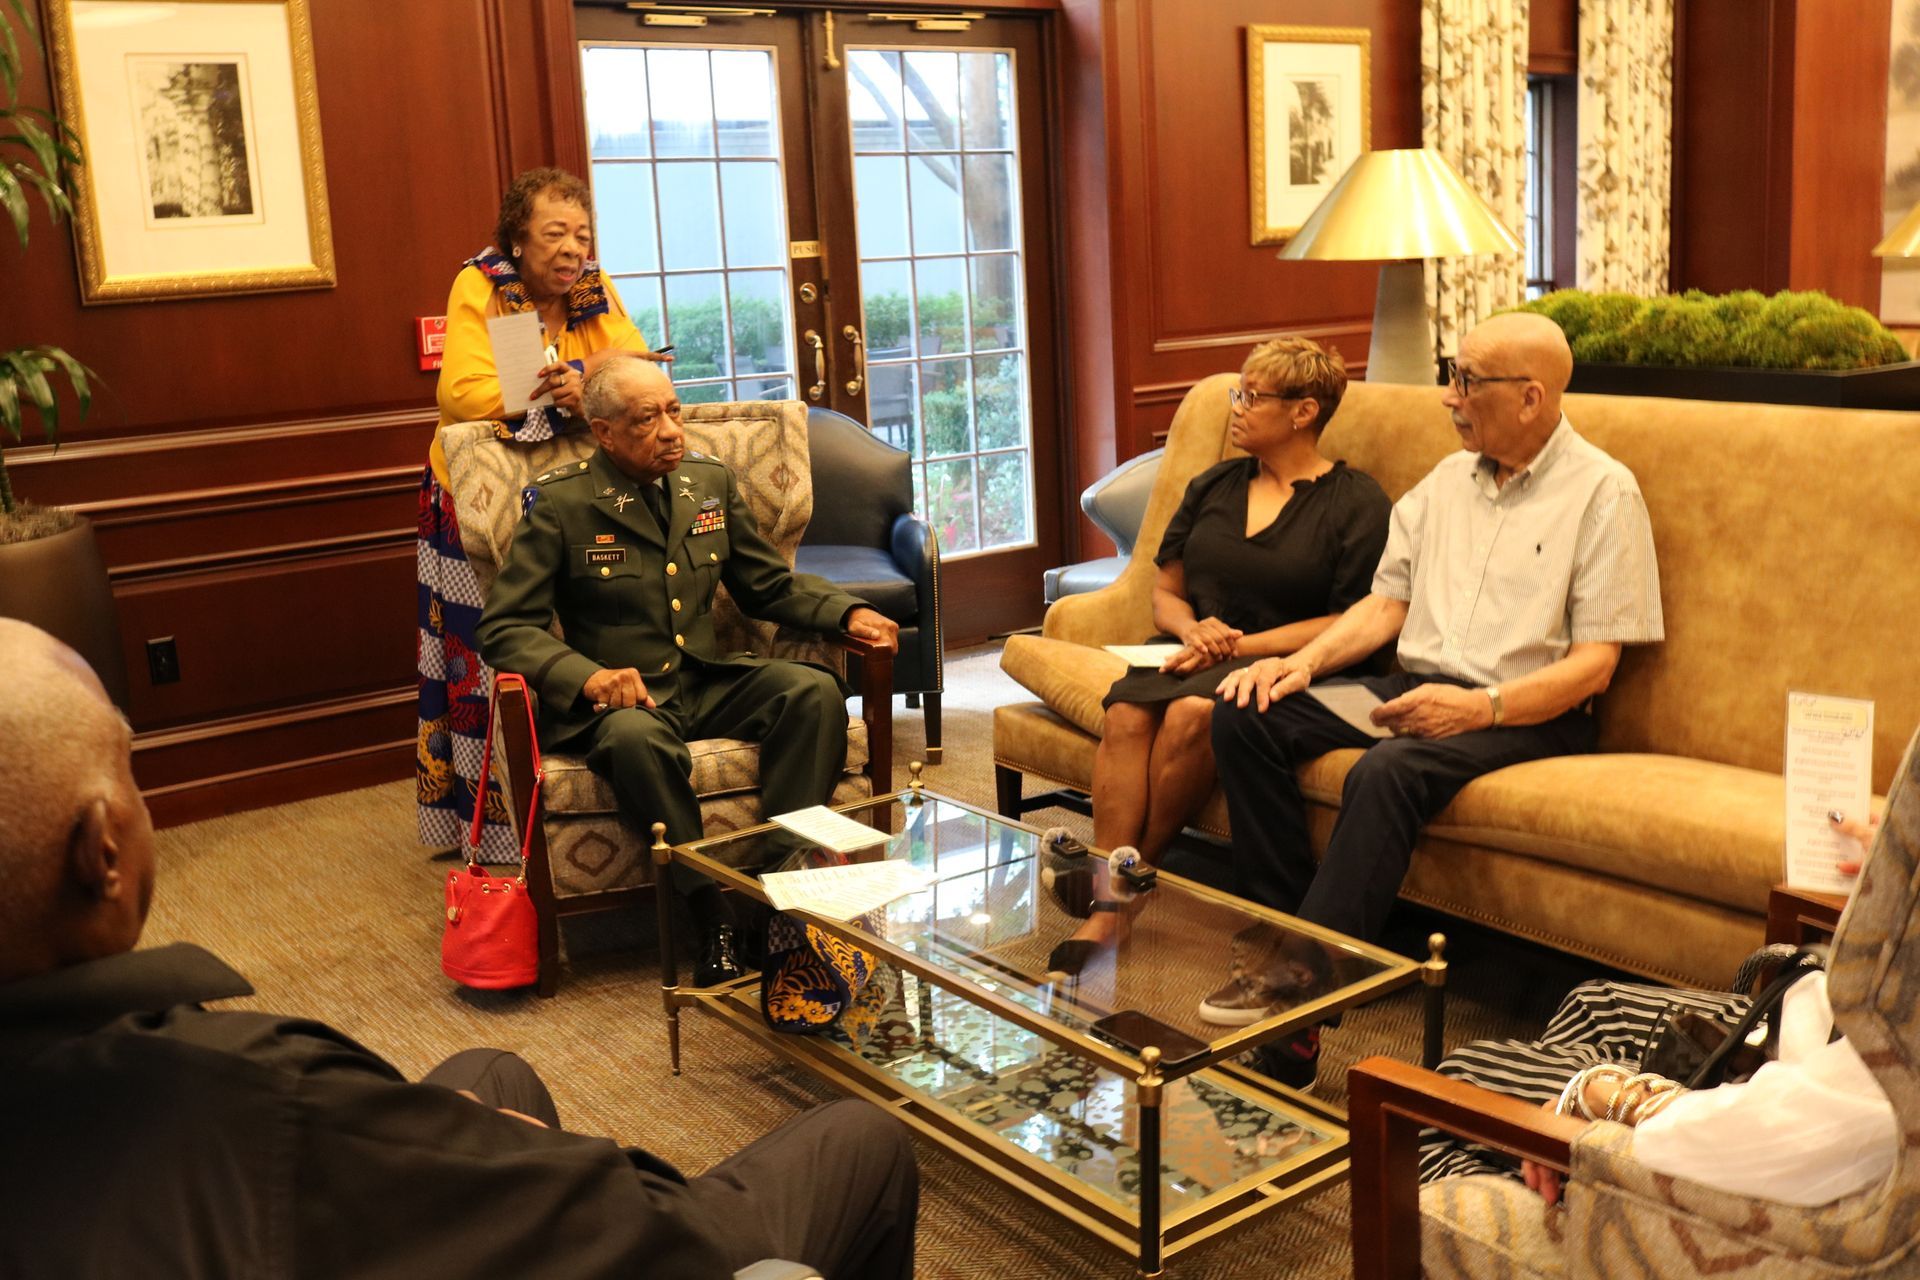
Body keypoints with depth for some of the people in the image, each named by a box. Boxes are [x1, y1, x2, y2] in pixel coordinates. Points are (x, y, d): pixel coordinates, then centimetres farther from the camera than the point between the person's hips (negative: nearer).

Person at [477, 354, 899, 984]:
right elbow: (503, 628, -9)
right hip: (619, 696, -4)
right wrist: (586, 675, -28)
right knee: (636, 738, -39)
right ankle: (710, 914, -27)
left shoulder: (711, 482, 10)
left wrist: (849, 611, -1)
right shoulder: (559, 505, -4)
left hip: (708, 682, 5)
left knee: (816, 692, -23)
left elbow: (772, 586, 19)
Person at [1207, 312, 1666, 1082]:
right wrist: (1304, 660, -3)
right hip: (1414, 686, 7)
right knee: (1246, 716, -14)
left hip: (1529, 713, -7)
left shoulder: (1601, 492, -3)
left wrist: (1479, 706, -24)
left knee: (1388, 772, -36)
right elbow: (1386, 605, 16)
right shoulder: (1446, 481, 17)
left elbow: (1594, 664, -9)